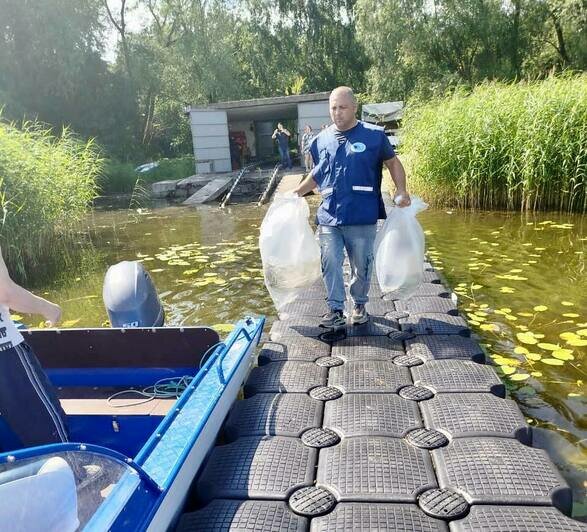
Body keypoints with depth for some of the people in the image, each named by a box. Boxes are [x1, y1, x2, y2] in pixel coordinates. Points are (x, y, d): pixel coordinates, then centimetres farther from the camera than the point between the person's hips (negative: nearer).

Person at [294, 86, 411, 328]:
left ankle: (359, 305, 29)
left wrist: (401, 191, -7)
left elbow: (393, 163, 6)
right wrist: (297, 192, 14)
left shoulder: (374, 135, -1)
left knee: (362, 265, 9)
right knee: (330, 263, -1)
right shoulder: (321, 140, 8)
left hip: (362, 217, -2)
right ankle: (336, 310, 10)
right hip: (329, 217, 3)